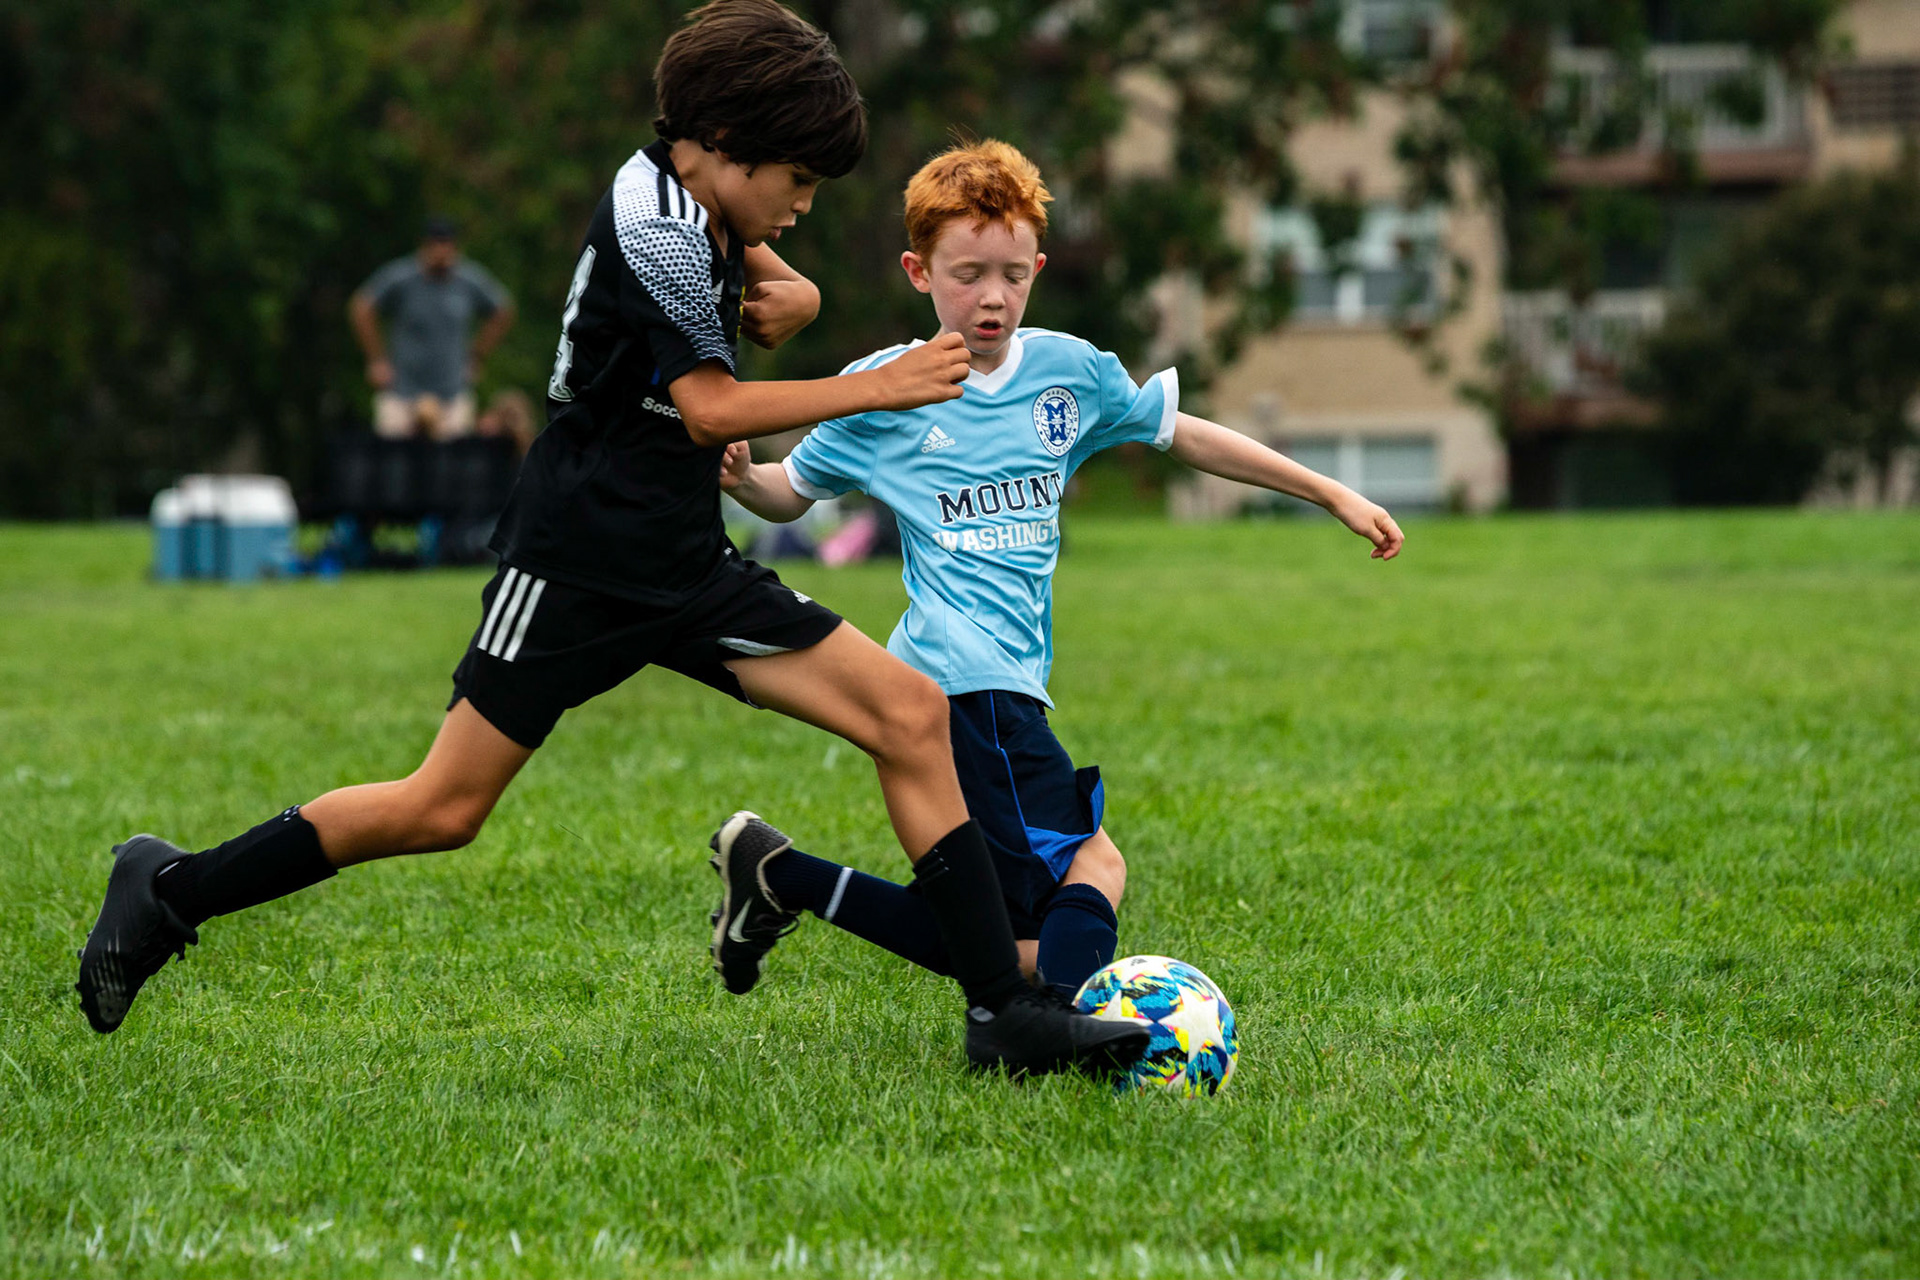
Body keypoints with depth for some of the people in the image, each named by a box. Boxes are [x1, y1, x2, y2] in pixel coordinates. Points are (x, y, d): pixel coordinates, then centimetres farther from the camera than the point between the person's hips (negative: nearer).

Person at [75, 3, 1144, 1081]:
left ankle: (1006, 1012, -5)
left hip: (686, 567, 9)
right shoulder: (654, 225, -17)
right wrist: (883, 388, -17)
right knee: (444, 809, -4)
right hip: (578, 564, -9)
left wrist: (788, 298, 4)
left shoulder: (698, 209, 8)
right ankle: (171, 893, 15)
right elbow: (709, 410, -19)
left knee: (911, 712, -5)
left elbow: (773, 284, 29)